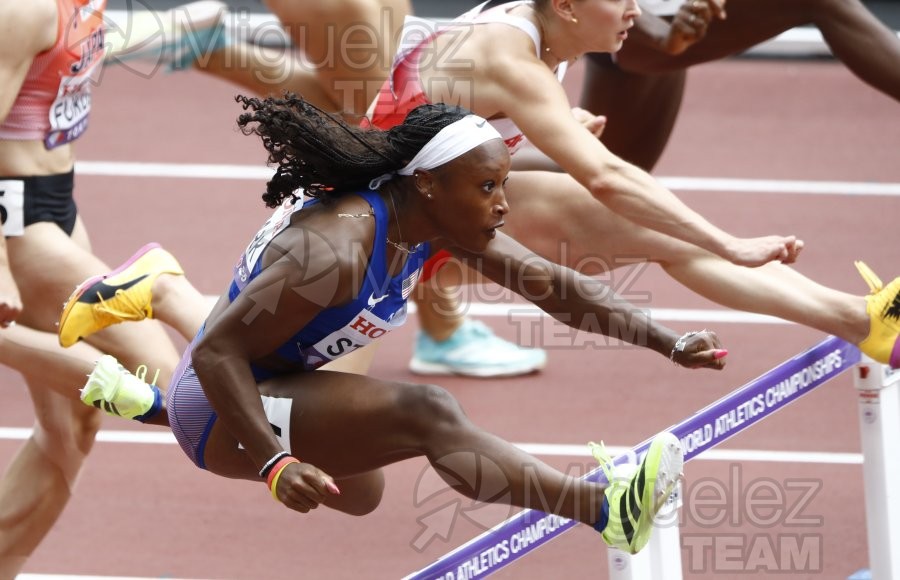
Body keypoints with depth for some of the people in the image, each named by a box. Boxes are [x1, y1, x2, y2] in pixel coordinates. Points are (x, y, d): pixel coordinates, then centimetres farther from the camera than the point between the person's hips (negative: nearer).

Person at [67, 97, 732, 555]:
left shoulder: (436, 221, -8)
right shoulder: (337, 249, -33)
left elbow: (553, 284, -5)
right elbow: (218, 352, -32)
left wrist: (671, 345, -14)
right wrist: (276, 465, -38)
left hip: (276, 384, 10)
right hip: (217, 410, -10)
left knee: (363, 495, 37)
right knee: (425, 415, -30)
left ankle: (145, 402, 40)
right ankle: (608, 511, -45)